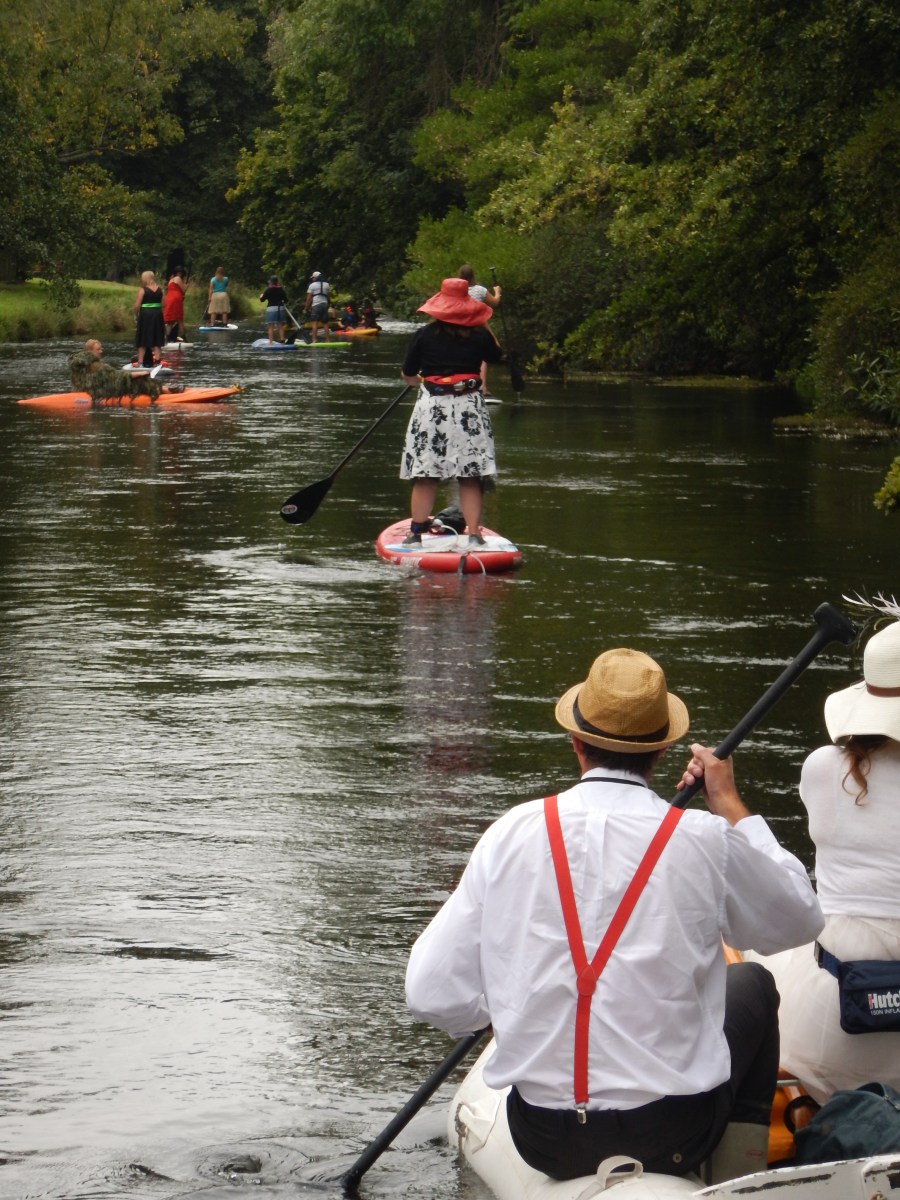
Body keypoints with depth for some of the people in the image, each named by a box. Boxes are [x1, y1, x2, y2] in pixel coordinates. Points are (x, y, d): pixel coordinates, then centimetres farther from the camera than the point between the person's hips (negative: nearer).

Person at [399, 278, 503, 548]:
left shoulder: (424, 335, -2)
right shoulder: (479, 335, -1)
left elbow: (407, 374, 7)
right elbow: (495, 355, 20)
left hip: (431, 407, 0)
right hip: (469, 409, 0)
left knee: (425, 475, 6)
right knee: (471, 477, 3)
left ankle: (417, 532, 8)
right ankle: (473, 533, -2)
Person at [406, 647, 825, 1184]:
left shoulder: (513, 834, -8)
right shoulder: (704, 841, -11)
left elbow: (432, 993, -8)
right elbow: (801, 918, 8)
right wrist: (729, 803, 16)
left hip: (544, 1141, 2)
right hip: (674, 1136, -2)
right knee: (752, 984, 27)